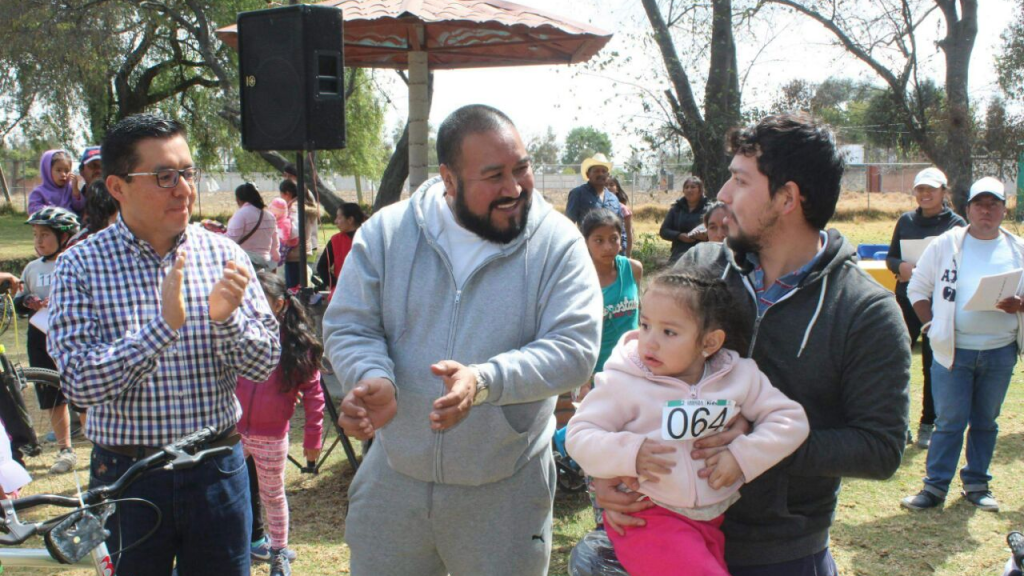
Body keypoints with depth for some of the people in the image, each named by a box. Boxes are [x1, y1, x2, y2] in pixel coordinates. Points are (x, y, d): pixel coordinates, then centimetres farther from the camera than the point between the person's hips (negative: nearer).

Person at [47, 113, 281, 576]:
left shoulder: (224, 255, -2)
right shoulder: (81, 267, -8)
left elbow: (264, 364, -3)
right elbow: (80, 383, -16)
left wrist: (227, 319, -23)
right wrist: (164, 325, -28)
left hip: (217, 470, 2)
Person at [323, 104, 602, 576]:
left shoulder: (557, 243, -9)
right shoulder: (387, 233, -3)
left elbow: (574, 348, -16)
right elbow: (348, 327, -1)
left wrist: (484, 381, -31)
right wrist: (373, 379, -24)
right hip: (394, 479, 2)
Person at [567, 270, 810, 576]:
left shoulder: (740, 376, 1)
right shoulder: (622, 382, -8)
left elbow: (791, 419, 4)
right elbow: (579, 435, -8)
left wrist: (743, 455, -10)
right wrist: (630, 453, -25)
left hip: (716, 519, 5)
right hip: (648, 518, -4)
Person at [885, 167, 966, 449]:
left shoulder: (956, 224, -2)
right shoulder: (906, 221, 7)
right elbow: (890, 257, 9)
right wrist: (901, 266, -13)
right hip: (906, 300, 3)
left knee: (934, 365, 5)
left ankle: (928, 424, 19)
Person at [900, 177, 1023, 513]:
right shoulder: (945, 245, 2)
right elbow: (917, 288, 6)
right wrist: (932, 326, -3)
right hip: (953, 349, -2)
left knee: (986, 422, 12)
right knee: (949, 421, 0)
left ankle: (977, 484, 25)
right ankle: (935, 486, 9)